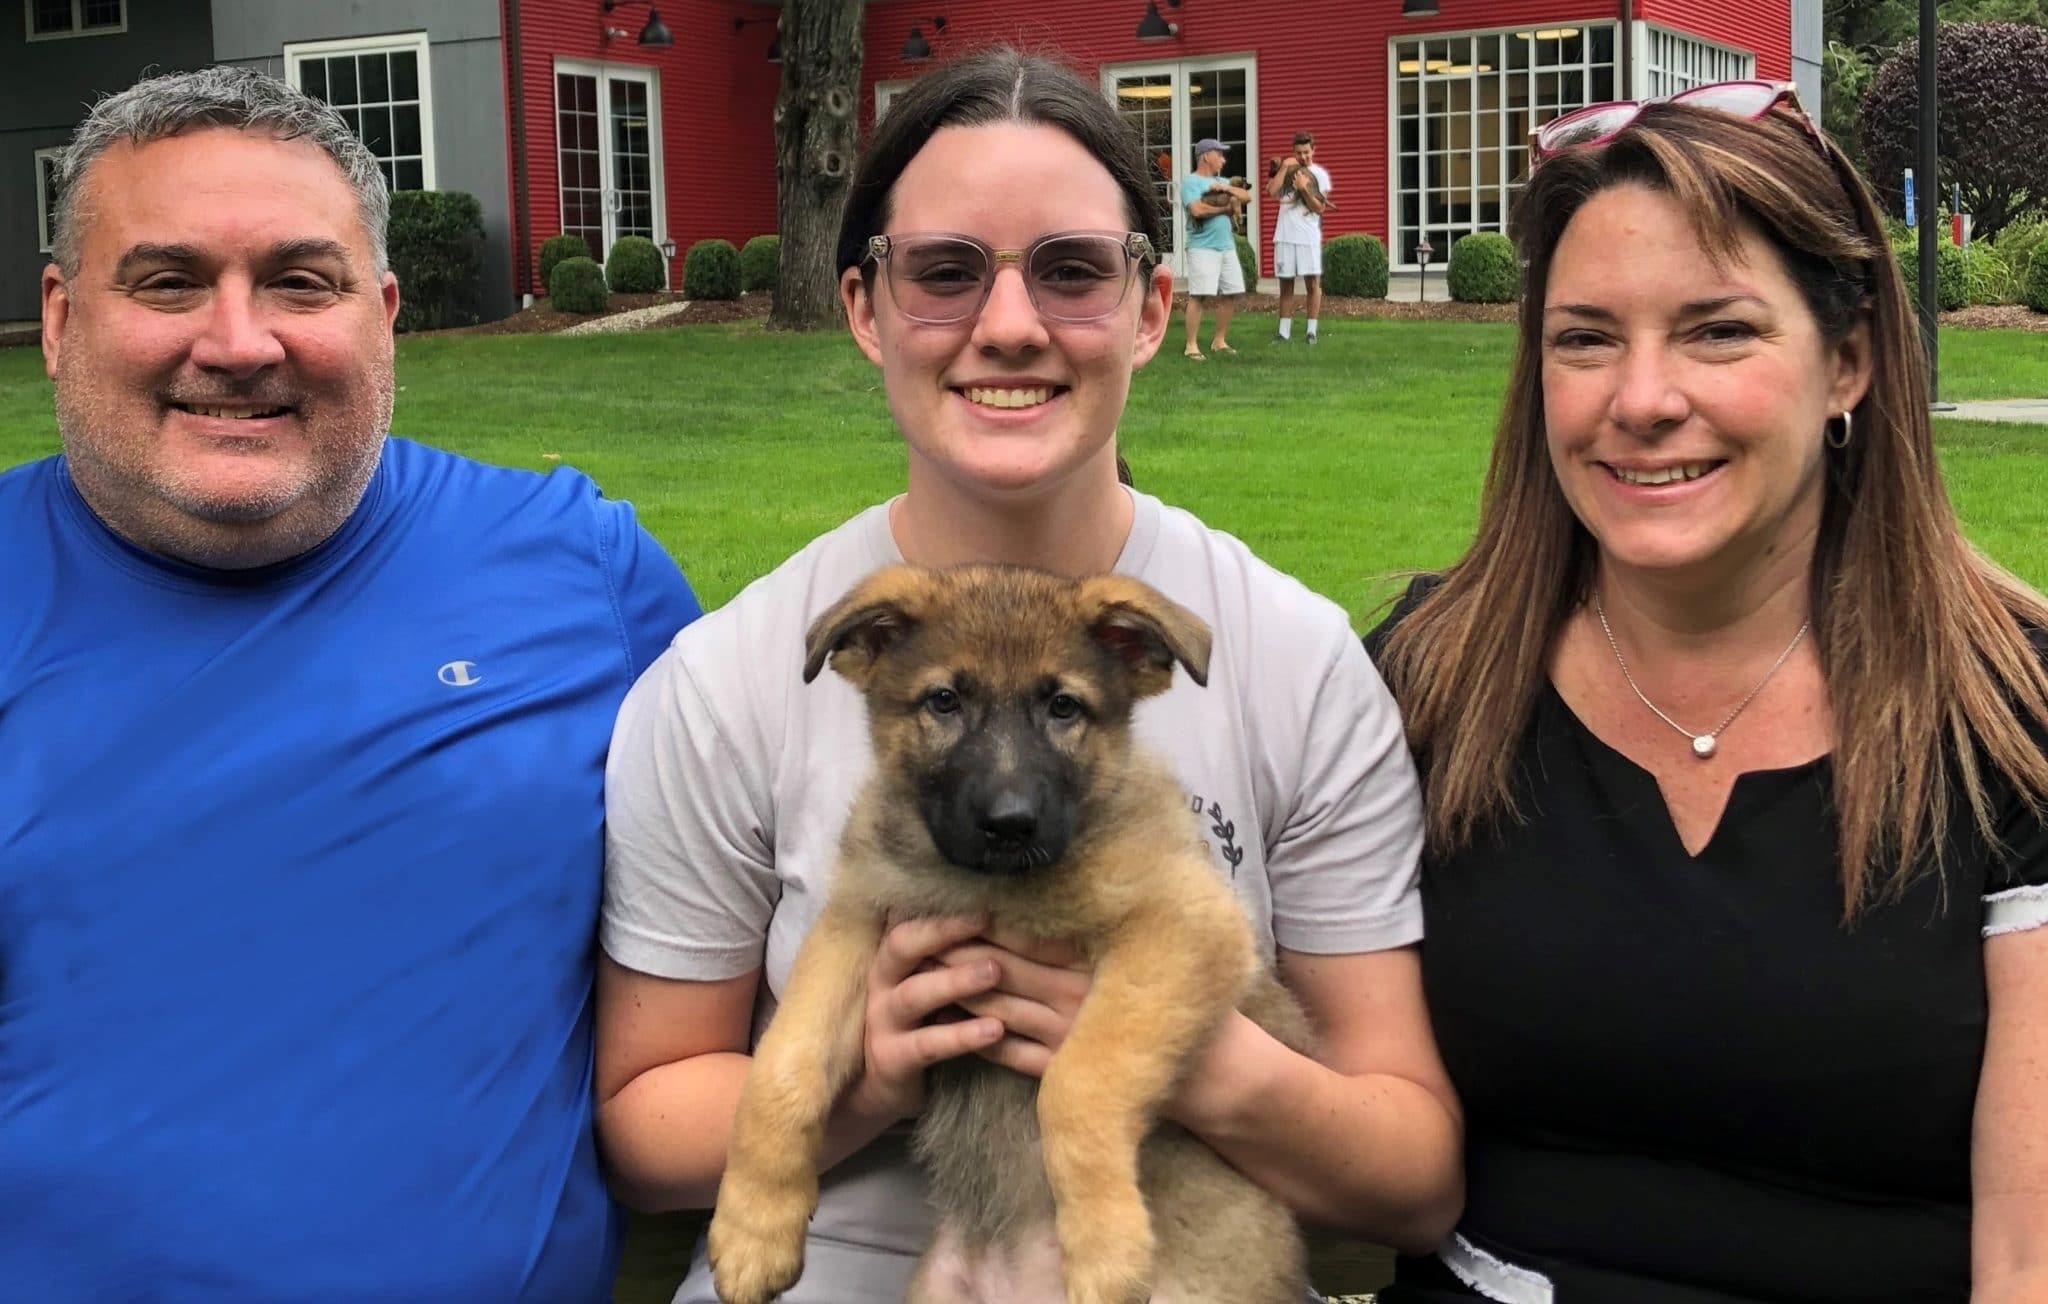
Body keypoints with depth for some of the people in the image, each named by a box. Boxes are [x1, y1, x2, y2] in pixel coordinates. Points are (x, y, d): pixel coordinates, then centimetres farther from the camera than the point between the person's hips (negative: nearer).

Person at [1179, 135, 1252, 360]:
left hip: (1227, 247, 8)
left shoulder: (1222, 181, 19)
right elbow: (1197, 209, -19)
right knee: (1198, 296, -11)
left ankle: (1219, 341, 18)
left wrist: (1226, 188, -4)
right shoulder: (1190, 181, -4)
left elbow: (1247, 197, 11)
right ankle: (1191, 346, -9)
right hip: (1203, 248, -8)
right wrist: (1225, 208, -7)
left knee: (1230, 294, 7)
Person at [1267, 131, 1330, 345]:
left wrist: (1304, 188, -15)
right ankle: (1284, 331, 8)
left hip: (1308, 237, -2)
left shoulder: (1320, 174, 4)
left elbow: (1319, 208, -4)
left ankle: (1311, 330, 4)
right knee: (1286, 285, 5)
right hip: (1285, 236, 2)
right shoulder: (1286, 171, 10)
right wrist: (1284, 167, -9)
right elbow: (1271, 191, -9)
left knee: (1313, 283, -2)